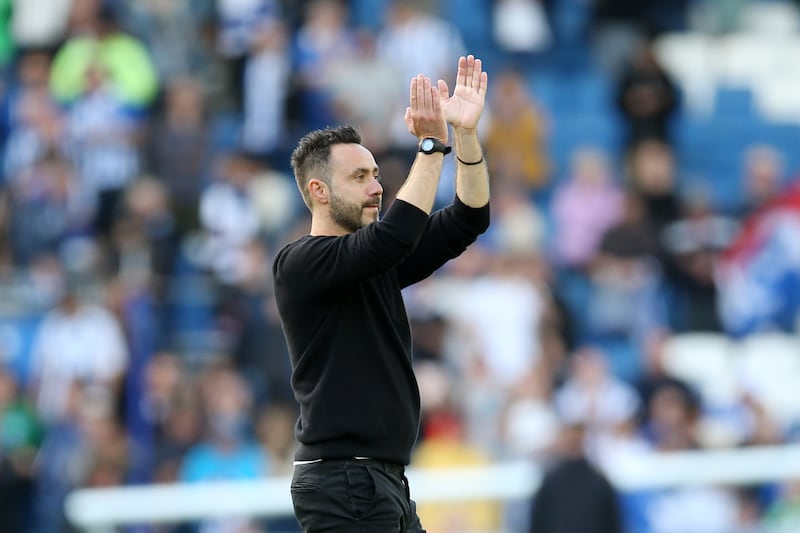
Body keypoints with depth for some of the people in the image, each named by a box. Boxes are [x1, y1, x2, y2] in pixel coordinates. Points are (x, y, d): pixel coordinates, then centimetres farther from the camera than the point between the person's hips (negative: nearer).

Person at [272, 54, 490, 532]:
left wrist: (466, 133, -3)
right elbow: (395, 235, -24)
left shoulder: (378, 264, 16)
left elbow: (468, 221, 10)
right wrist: (432, 144, -20)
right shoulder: (299, 263, -9)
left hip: (387, 482, 9)